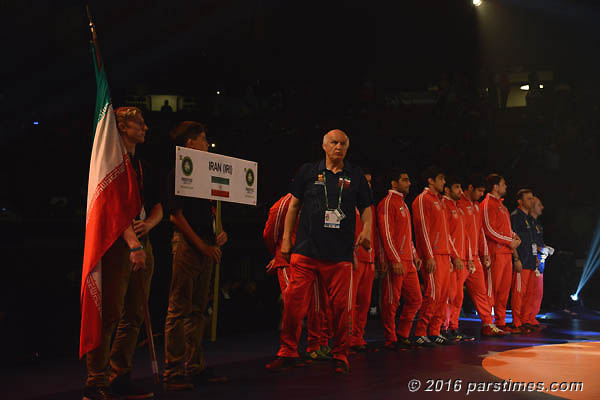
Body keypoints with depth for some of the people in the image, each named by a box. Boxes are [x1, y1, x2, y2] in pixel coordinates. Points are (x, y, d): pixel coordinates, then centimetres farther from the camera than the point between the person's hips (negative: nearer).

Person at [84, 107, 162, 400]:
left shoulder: (141, 166, 21)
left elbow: (157, 207, 18)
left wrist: (148, 223, -6)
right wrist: (133, 243, -25)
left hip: (141, 244, 8)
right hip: (116, 244, -8)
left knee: (135, 316, 8)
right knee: (110, 315, -9)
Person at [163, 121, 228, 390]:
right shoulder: (177, 174, -8)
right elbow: (176, 215, -13)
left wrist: (219, 232, 5)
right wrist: (202, 245, -15)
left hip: (206, 247, 8)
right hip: (186, 244, -8)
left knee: (197, 309, 12)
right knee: (179, 309, -5)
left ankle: (195, 368, 19)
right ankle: (172, 372, 0)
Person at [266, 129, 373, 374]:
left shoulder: (355, 176, 13)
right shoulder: (308, 171, 11)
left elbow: (366, 208, 15)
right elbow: (294, 205, 14)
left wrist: (366, 230, -5)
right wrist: (286, 239, 9)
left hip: (340, 253, 1)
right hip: (306, 250, 0)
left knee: (341, 305, 1)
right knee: (294, 301, -6)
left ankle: (340, 355, 14)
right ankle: (288, 352, 6)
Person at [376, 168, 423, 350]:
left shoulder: (403, 204, 20)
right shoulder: (387, 203, -9)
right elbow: (386, 234, -16)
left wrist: (415, 256, 19)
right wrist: (395, 260, -20)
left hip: (408, 262, 9)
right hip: (395, 262, -9)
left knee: (415, 299, 11)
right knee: (391, 302, -2)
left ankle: (402, 335, 21)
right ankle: (391, 340, 6)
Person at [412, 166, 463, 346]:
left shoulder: (439, 202, 22)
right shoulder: (422, 199, -5)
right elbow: (423, 229, -13)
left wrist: (454, 255, 20)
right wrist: (429, 256, -19)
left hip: (445, 255, 9)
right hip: (433, 256, -9)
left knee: (443, 295, 6)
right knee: (433, 294, -12)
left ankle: (435, 333, 10)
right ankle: (420, 334, -7)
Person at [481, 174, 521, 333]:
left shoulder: (501, 205, 22)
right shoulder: (488, 204, -8)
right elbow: (489, 230, -16)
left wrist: (514, 236, 7)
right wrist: (509, 241, -12)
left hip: (506, 252, 9)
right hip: (496, 252, -9)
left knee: (504, 289, 10)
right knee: (492, 288, -7)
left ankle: (500, 322, 16)